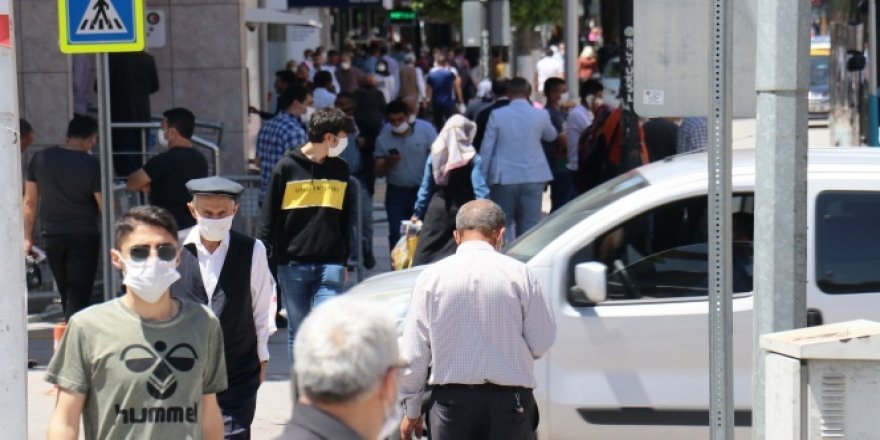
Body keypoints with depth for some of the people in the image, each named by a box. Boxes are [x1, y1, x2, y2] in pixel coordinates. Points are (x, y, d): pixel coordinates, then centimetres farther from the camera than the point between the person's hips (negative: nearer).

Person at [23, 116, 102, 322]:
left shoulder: (40, 159, 0)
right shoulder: (92, 165, -11)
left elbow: (30, 202, 4)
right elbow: (104, 206, -8)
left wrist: (27, 237, 11)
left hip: (52, 235, 4)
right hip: (84, 236, -4)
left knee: (65, 293, 18)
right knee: (78, 296, -1)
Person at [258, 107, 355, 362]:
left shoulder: (340, 170, 10)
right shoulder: (287, 167, -2)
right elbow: (269, 217, 1)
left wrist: (343, 261, 19)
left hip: (330, 265, 2)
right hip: (292, 264, -2)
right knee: (297, 331, 5)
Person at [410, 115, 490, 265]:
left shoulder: (435, 155, 3)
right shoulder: (472, 158, -8)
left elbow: (426, 188, 9)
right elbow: (480, 190, -12)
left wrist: (418, 212, 18)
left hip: (437, 208, 3)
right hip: (462, 209, -3)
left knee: (424, 256, 7)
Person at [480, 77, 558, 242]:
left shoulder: (497, 115, -6)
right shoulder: (540, 115, -2)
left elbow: (487, 148, -4)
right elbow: (551, 136, 19)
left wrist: (482, 178, 4)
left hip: (504, 178, -1)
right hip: (533, 177, 1)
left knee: (504, 224, 6)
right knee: (531, 225, 4)